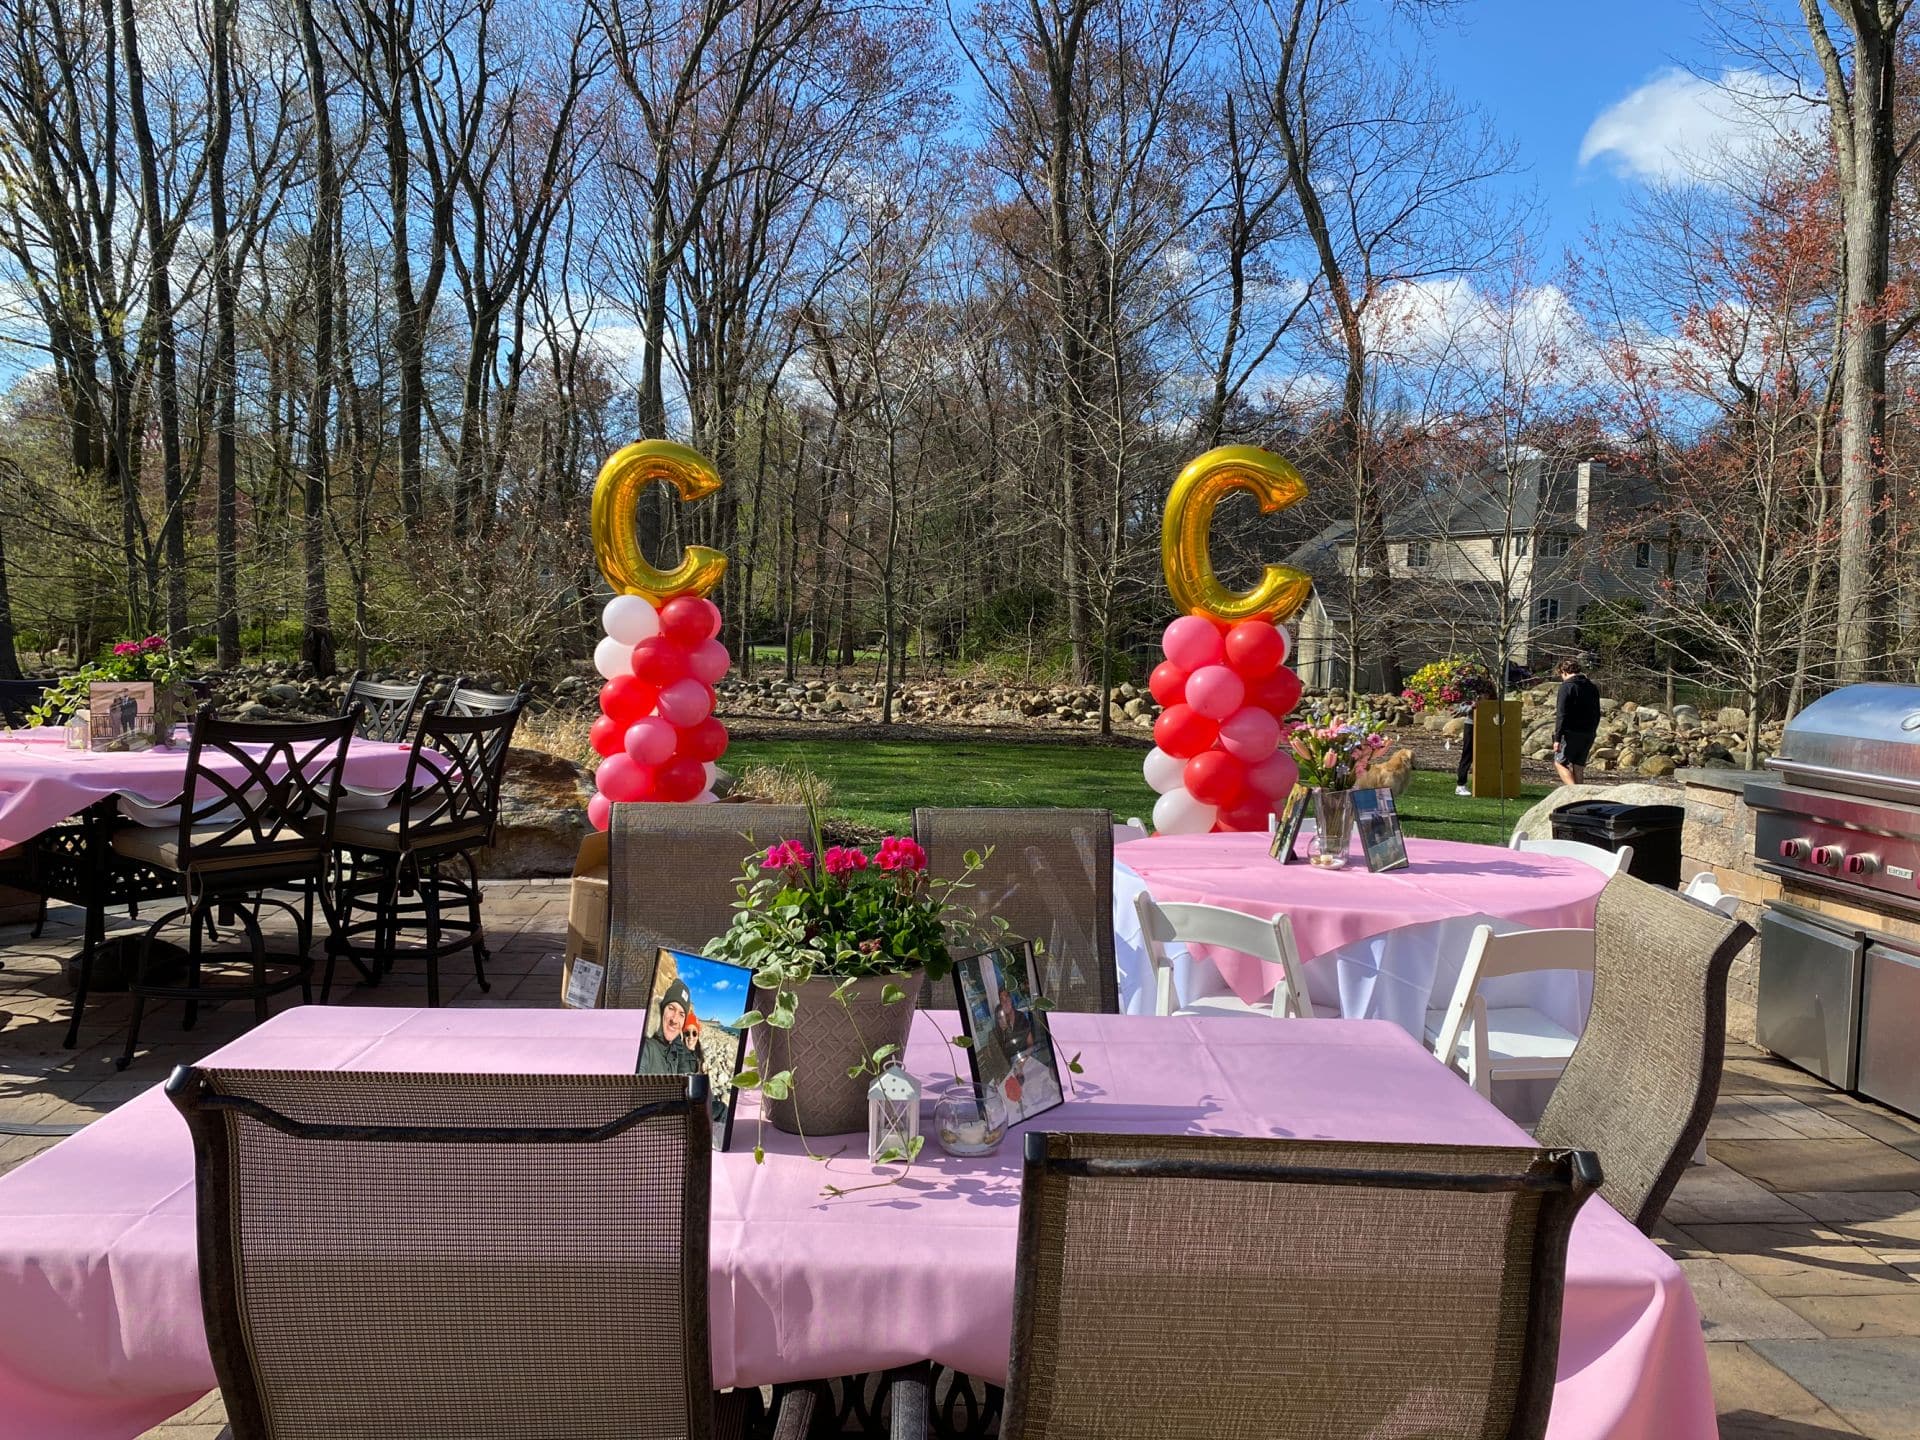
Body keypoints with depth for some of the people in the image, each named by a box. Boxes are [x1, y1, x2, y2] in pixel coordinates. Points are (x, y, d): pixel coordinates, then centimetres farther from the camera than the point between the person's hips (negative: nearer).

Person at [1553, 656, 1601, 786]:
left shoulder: (1567, 686, -10)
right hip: (1588, 734, 7)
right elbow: (1597, 714, 20)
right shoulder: (1593, 687, 14)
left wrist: (1557, 738, -16)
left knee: (1560, 763, 1)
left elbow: (1562, 715, -16)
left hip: (1571, 733, -7)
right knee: (1578, 767, 11)